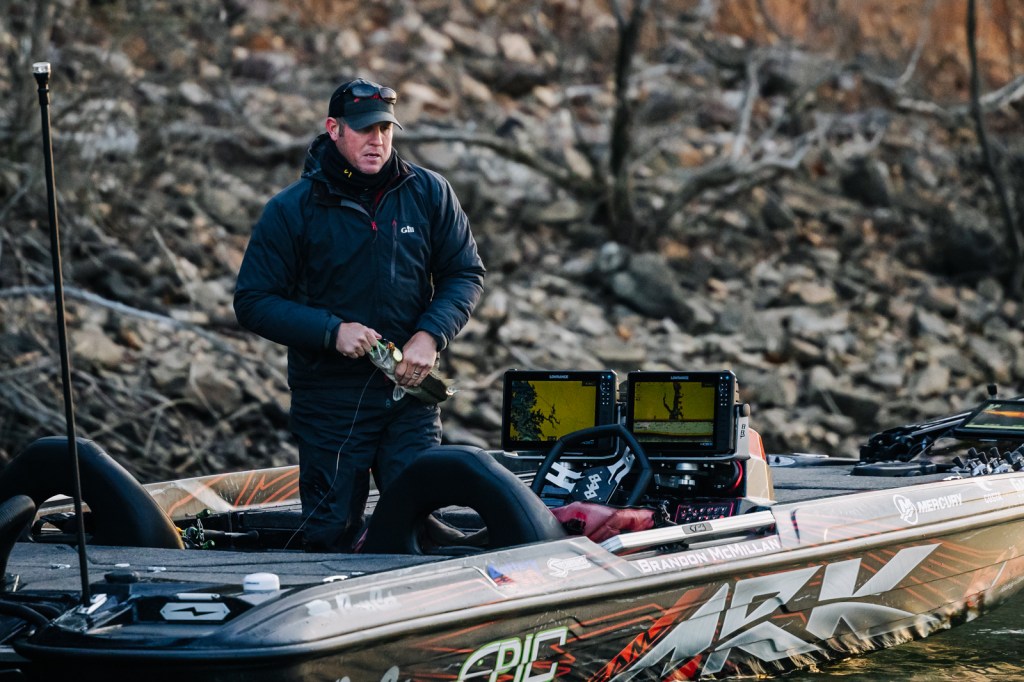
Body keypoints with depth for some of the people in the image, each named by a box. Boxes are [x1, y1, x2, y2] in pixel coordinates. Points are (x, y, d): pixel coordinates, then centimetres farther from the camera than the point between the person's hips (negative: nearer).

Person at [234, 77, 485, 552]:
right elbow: (254, 302, -4)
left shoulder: (428, 193, 2)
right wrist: (332, 331, -16)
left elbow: (466, 274, 8)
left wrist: (429, 336, -10)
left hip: (410, 393, 1)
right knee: (330, 535, 4)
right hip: (329, 401, -1)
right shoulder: (292, 209, -4)